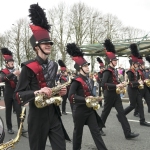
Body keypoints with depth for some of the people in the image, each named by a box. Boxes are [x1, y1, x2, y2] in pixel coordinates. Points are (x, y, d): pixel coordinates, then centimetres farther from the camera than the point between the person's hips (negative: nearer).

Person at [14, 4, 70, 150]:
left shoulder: (54, 65, 8)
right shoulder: (28, 67, -12)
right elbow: (18, 95, -13)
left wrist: (59, 91, 0)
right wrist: (38, 92, -28)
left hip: (54, 114, 6)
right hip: (37, 116, -5)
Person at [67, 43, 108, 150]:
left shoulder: (87, 79, 9)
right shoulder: (76, 81, -17)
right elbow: (71, 97, -25)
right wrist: (85, 99, -29)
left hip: (90, 109, 7)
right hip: (80, 110, -7)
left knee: (96, 130, 6)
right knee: (78, 131, 10)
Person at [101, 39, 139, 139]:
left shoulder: (113, 70, 11)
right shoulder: (107, 71, -17)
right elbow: (103, 84, -27)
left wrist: (119, 84, 5)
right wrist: (116, 86, -29)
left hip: (116, 95, 8)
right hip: (109, 95, -8)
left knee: (121, 112, 2)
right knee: (106, 112, 8)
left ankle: (128, 133, 1)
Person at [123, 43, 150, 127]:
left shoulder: (136, 71, 10)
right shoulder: (130, 72, -17)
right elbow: (131, 83, -21)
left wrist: (140, 82, 1)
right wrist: (139, 83, -22)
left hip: (137, 89, 8)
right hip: (132, 90, -8)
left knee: (140, 104, 6)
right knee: (133, 105, -1)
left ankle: (142, 121, 11)